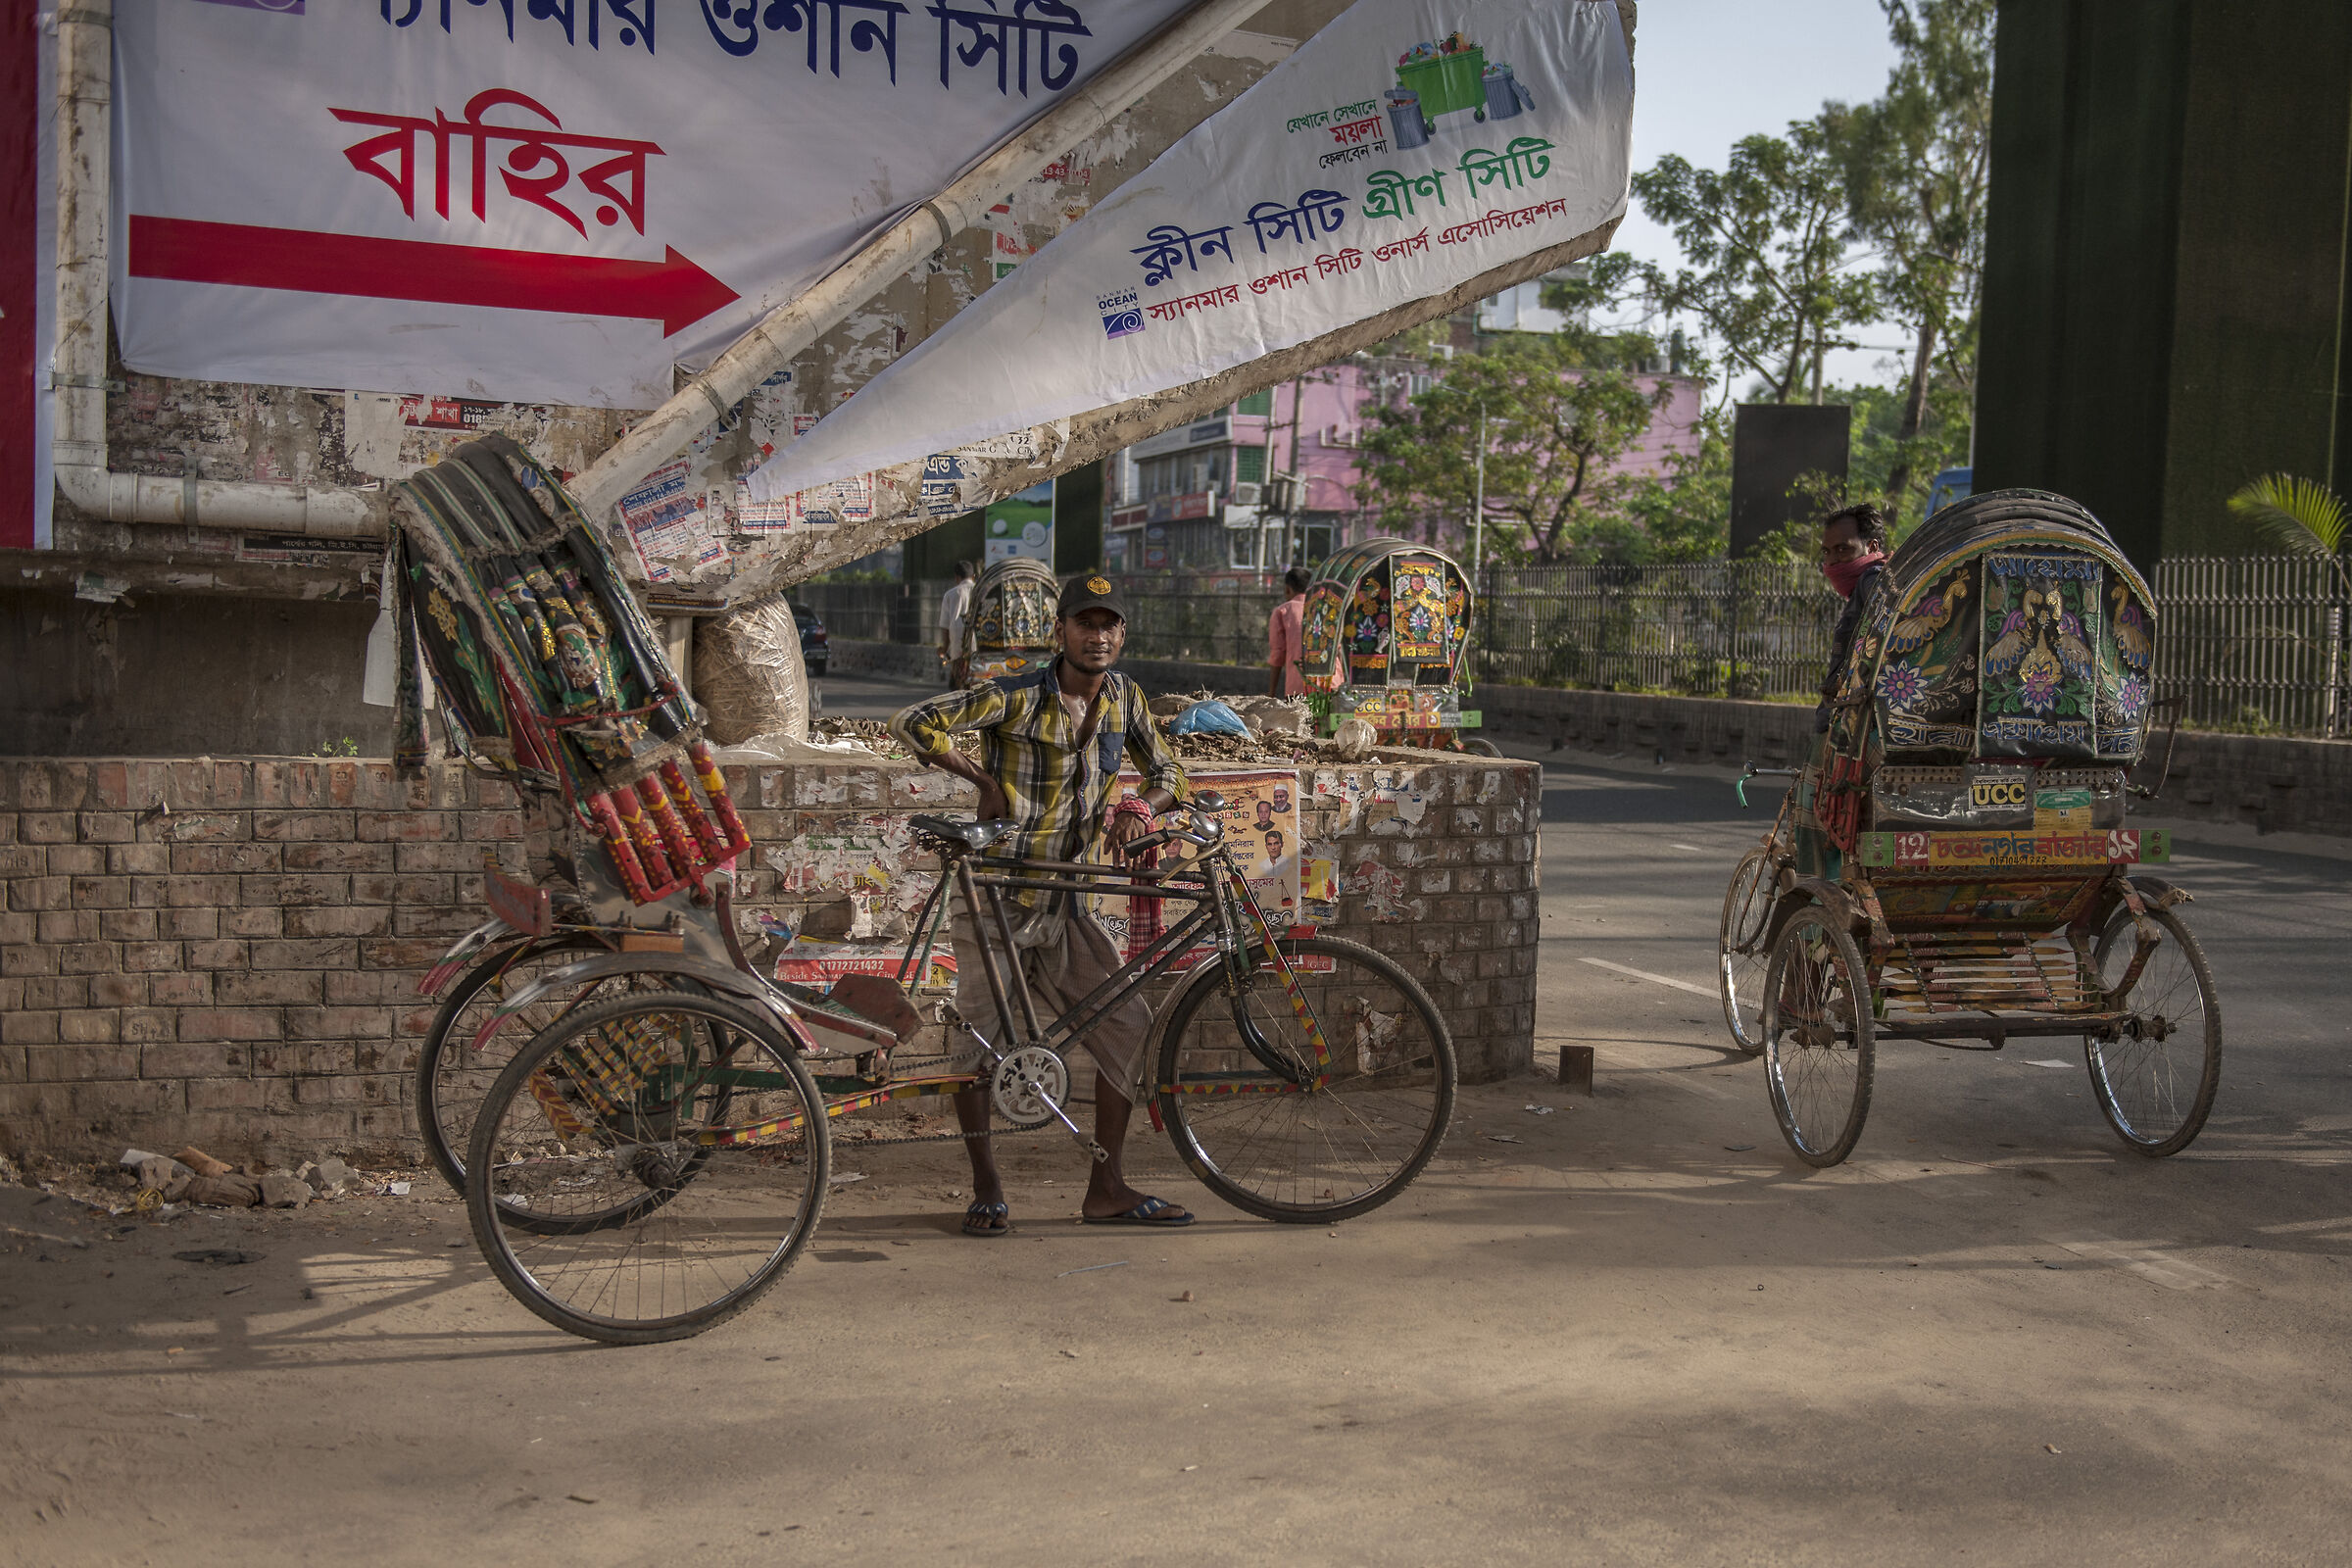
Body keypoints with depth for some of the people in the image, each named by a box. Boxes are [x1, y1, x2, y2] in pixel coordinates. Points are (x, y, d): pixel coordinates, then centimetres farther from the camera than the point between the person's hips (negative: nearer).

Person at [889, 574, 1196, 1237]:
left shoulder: (1122, 697, 3)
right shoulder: (1018, 698, -16)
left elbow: (1168, 772, 12)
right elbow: (914, 723, -20)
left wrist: (1141, 808, -10)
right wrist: (984, 779, -14)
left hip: (1062, 903, 6)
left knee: (1127, 1022, 0)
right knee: (981, 1038, -2)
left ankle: (1107, 1188, 8)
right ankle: (987, 1189, 15)